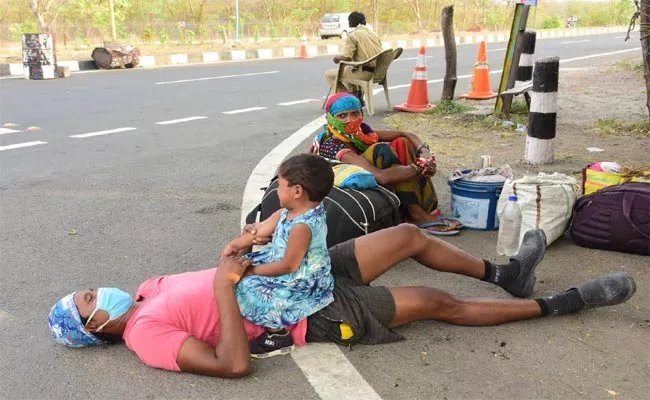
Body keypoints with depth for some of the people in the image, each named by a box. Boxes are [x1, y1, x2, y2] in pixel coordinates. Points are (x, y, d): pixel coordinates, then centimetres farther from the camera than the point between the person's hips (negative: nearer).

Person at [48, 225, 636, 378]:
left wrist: (248, 244, -4)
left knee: (411, 235, 6)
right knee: (436, 302, -5)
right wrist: (226, 287, -28)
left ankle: (507, 275, 27)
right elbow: (235, 364, -29)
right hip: (310, 312, -7)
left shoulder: (148, 289, 9)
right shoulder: (146, 335, -16)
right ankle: (560, 305, 11)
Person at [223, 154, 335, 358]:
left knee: (250, 290, -18)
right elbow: (263, 228, 5)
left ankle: (279, 336, 0)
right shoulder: (290, 211, -3)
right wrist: (235, 245, 0)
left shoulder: (303, 226, -31)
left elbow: (288, 266, -26)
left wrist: (254, 270, -17)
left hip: (302, 285, -10)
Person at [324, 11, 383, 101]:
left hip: (364, 73, -8)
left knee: (329, 74, 5)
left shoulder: (353, 35, -8)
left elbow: (347, 57, -18)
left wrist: (337, 57, 5)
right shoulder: (374, 34, 13)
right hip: (377, 72, 8)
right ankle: (359, 97, 32)